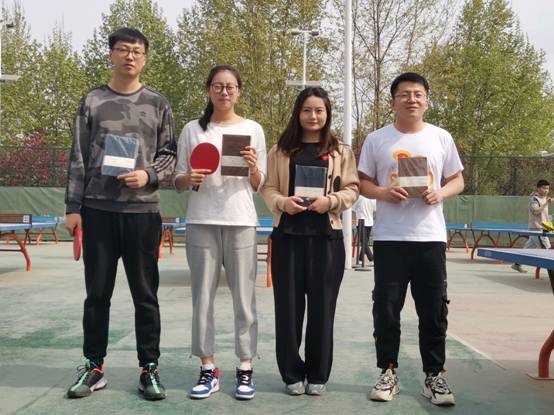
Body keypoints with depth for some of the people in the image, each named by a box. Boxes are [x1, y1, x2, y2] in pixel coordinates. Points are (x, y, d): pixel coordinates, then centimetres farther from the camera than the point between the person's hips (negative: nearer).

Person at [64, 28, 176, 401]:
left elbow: (170, 155, 7)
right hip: (98, 209, 1)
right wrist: (73, 207, 1)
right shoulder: (92, 101, 9)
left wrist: (149, 175, -13)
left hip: (143, 210, 0)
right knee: (97, 293, 7)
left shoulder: (157, 103, 8)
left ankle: (149, 369, 13)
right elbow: (79, 159, 7)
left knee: (145, 294, 4)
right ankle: (94, 367, 19)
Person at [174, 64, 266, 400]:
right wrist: (189, 179, -12)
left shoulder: (253, 129, 6)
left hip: (241, 222, -1)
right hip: (202, 222, 1)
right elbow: (178, 182, 10)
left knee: (244, 297, 1)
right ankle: (209, 370, 13)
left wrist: (253, 168, -13)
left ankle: (245, 369, 11)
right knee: (203, 296, 3)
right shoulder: (193, 129, 7)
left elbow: (258, 186, 8)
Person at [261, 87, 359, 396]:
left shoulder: (341, 151, 8)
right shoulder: (281, 150, 10)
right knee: (288, 306, 3)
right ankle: (292, 374, 16)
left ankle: (318, 375, 17)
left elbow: (352, 189, 4)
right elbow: (268, 188, 7)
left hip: (326, 236, -1)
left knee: (322, 307, 4)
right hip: (288, 235, 1)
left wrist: (331, 200, -15)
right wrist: (282, 202, -14)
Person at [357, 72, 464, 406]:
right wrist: (382, 192, -14)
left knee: (433, 310, 6)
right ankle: (388, 373, 19)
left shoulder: (442, 138, 5)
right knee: (386, 309, 5)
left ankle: (435, 375, 20)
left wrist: (440, 193, -10)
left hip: (430, 238, 1)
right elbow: (362, 182, 6)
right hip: (388, 238, 0)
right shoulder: (377, 140, 3)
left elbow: (458, 180, 11)